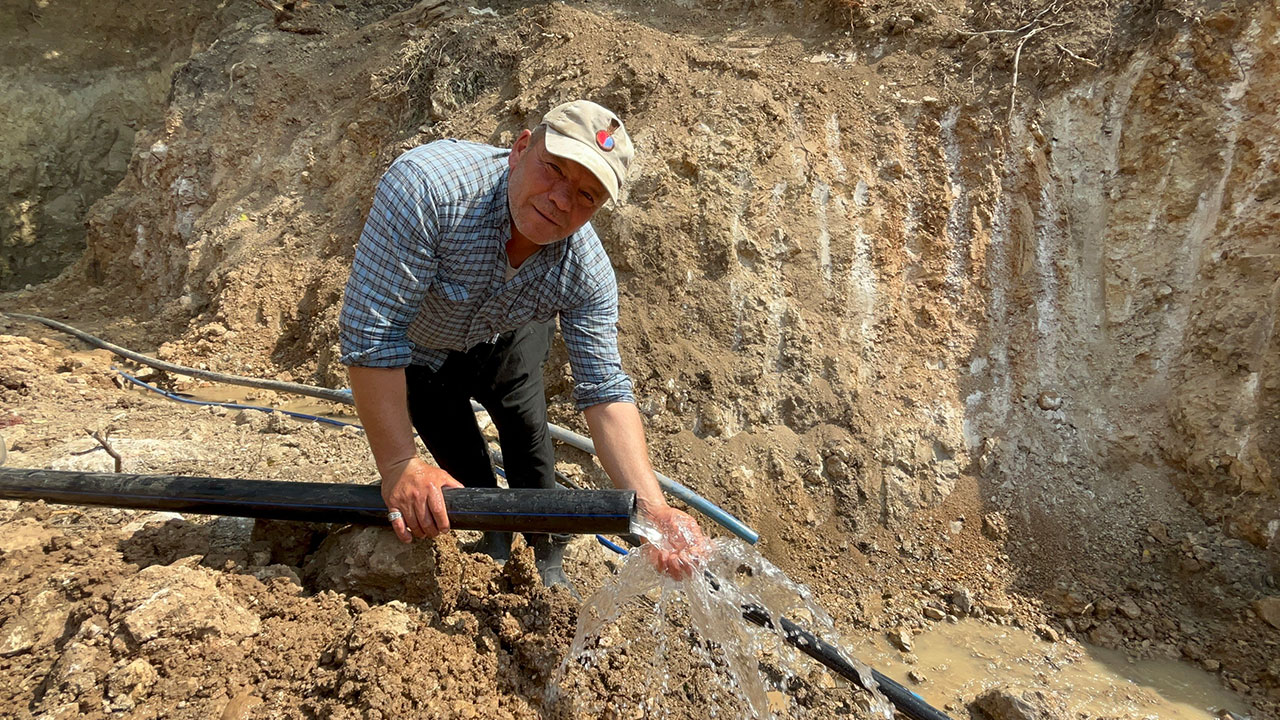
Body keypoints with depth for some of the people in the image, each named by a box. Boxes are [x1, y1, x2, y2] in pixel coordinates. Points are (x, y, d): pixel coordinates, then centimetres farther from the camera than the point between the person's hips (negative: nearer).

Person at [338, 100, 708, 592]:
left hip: (505, 339, 3)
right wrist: (398, 468, -38)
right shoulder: (426, 187, -44)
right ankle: (494, 552, 34)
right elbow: (371, 333, -42)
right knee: (465, 472, 2)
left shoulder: (586, 272, -30)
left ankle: (549, 568, 38)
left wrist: (653, 510, -40)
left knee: (531, 448, 11)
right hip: (417, 347, -2)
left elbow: (605, 391, -28)